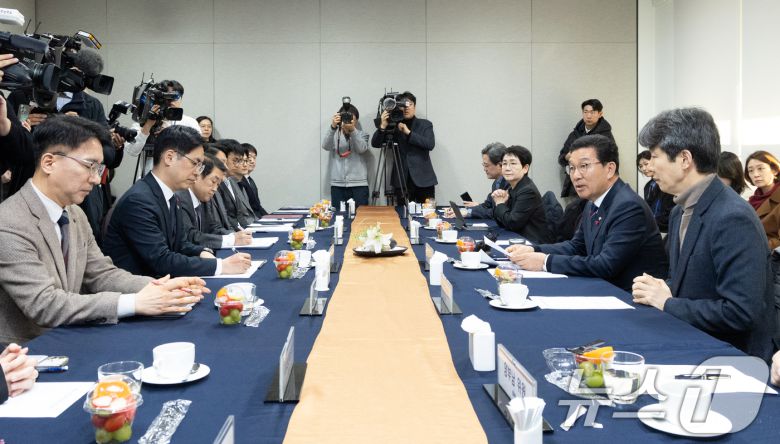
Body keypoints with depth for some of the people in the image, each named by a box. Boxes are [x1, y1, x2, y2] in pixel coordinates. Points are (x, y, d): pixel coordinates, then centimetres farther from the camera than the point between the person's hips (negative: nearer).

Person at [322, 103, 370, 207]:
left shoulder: (361, 134, 9)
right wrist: (332, 127, -26)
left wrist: (352, 129, -26)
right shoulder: (334, 134, 10)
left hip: (358, 185, -1)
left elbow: (362, 149, -12)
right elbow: (325, 146, -11)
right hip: (337, 185, 1)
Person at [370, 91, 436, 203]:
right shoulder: (394, 126, 8)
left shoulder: (425, 124, 7)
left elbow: (430, 144, -10)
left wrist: (408, 132, -15)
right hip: (402, 181, 1)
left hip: (423, 179, 0)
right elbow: (375, 144, 0)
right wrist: (383, 126, -16)